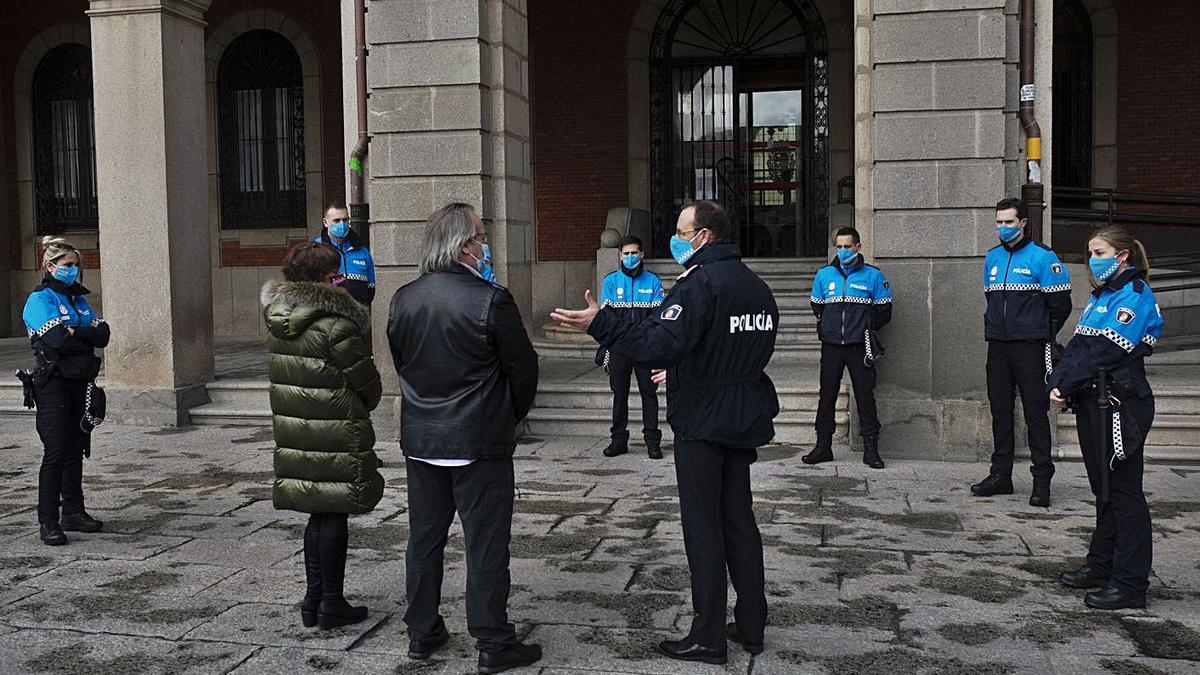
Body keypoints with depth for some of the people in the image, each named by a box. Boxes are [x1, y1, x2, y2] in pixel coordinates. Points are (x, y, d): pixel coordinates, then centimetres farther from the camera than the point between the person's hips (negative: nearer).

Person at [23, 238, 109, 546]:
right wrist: (86, 333, -6)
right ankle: (48, 522, -1)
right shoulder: (40, 299, -6)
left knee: (76, 450, 10)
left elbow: (103, 335, 2)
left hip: (81, 382, 7)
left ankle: (74, 513, 18)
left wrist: (73, 331, -12)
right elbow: (56, 339, -21)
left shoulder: (78, 298, 15)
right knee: (56, 452, -8)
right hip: (53, 384, -7)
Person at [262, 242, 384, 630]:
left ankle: (314, 598, 23)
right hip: (335, 436, -7)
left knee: (318, 514, 16)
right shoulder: (335, 326, -18)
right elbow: (366, 380, -9)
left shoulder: (274, 323, 4)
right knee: (335, 514, 4)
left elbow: (277, 377, 13)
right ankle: (331, 603, 12)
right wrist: (365, 406, 10)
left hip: (292, 430, 7)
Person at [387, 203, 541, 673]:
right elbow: (523, 368, -8)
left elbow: (401, 364, 11)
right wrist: (510, 415, 10)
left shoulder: (403, 299, 1)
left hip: (420, 441, 6)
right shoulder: (491, 300, -16)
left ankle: (422, 633, 27)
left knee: (424, 540, 16)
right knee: (486, 545, 3)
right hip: (481, 441, -5)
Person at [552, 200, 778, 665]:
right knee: (739, 521, 15)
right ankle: (751, 627, 23)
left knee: (703, 527, -1)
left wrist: (599, 324, -26)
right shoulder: (756, 286, 12)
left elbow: (659, 344, -30)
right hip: (745, 421, 9)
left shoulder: (699, 283, -17)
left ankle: (708, 638, 7)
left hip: (702, 422, -9)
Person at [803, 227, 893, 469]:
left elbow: (883, 310, 6)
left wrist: (866, 327, 0)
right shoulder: (824, 274, 9)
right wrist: (826, 326, 9)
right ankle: (823, 446, 13)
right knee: (827, 395, 5)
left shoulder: (872, 275, 2)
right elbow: (816, 306, 19)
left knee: (865, 395, 0)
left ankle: (870, 448, 7)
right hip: (831, 346, 2)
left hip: (859, 346, -2)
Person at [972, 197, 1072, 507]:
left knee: (1036, 412, -3)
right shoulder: (992, 258, 12)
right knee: (1000, 410, 10)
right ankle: (1001, 475, 18)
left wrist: (1040, 334, 3)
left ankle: (1042, 480, 2)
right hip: (997, 348, 6)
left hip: (1029, 348, -6)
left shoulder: (1042, 257, -7)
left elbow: (1060, 306, -5)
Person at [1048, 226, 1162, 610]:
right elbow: (1077, 345, 11)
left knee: (1123, 492, -4)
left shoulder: (1134, 294, -11)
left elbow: (1105, 351, -20)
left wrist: (1066, 386, -16)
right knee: (1103, 488, 16)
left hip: (1121, 405, -9)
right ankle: (1102, 566, 27)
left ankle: (1130, 584, 2)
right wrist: (1057, 384, -4)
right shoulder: (1102, 294, 18)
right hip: (1093, 403, 9)